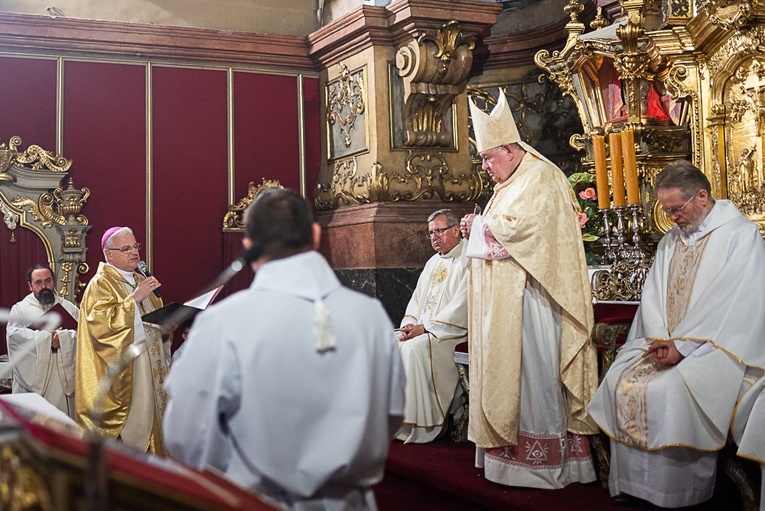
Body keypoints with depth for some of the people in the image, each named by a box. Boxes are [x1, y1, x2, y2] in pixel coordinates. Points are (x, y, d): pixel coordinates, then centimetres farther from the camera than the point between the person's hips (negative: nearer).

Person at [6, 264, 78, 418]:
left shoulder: (69, 308, 12)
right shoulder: (20, 309, 8)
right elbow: (14, 334, -9)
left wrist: (61, 338, -18)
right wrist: (46, 338, -16)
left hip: (65, 376, 1)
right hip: (34, 378, -1)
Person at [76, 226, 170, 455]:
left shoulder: (140, 281, 17)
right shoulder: (100, 284, -7)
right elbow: (102, 324, -23)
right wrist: (134, 298, -24)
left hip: (150, 371, 8)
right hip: (121, 375, -8)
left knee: (150, 422, 9)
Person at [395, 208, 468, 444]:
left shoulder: (467, 261, -8)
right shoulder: (433, 262, 20)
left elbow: (461, 308, -17)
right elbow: (416, 298, 19)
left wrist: (424, 327, -18)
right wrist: (409, 324, -2)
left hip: (452, 334, -8)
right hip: (422, 330, 8)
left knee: (414, 348, -30)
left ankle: (420, 426, -21)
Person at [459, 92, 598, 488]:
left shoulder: (538, 178, -9)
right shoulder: (512, 184, 20)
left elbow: (516, 227, -21)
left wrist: (480, 224, -6)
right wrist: (477, 232, 6)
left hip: (530, 297, -10)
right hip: (507, 300, 10)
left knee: (531, 368, -6)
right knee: (507, 366, 9)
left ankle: (540, 459, 0)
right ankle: (511, 446, 14)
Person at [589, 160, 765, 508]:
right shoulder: (670, 241, 17)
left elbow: (737, 306, -15)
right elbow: (653, 296, 11)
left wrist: (681, 346, -18)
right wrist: (661, 339, -9)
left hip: (714, 347, -6)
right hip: (665, 343, 7)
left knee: (671, 389, -30)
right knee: (620, 381, -16)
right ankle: (631, 482, -9)